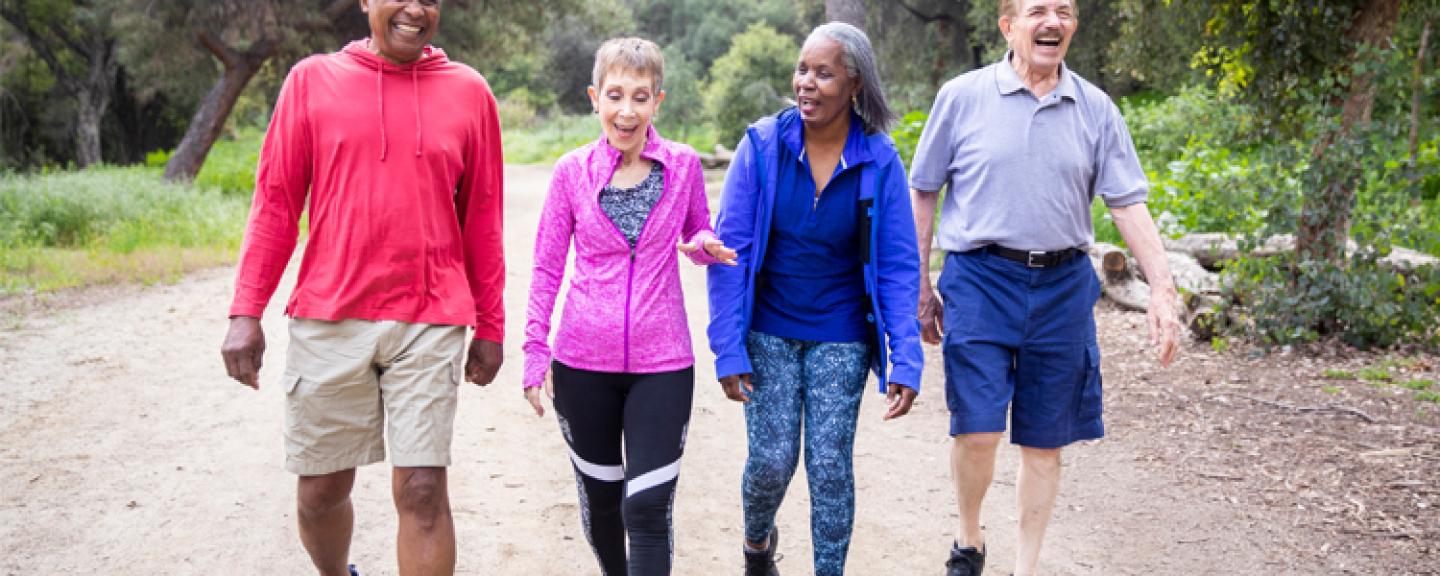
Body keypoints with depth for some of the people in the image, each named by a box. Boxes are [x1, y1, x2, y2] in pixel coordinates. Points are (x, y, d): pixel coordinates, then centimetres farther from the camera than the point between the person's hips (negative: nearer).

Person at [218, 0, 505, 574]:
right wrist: (246, 311, -1)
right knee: (321, 488, 10)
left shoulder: (469, 91, 6)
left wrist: (490, 325, 9)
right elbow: (275, 202, 5)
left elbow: (482, 219, 9)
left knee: (422, 491, -4)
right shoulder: (312, 80, 5)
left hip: (430, 322, 0)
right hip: (328, 319, 1)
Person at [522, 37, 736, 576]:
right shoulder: (572, 170, -3)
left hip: (662, 363, -1)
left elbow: (699, 239, 13)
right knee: (599, 497, 15)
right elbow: (547, 267, 3)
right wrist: (535, 350, -2)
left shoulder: (683, 165, -2)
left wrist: (705, 246, -11)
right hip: (583, 363, 1)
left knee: (647, 506, -6)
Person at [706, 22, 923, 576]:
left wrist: (906, 360, -11)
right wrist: (728, 348, -11)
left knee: (830, 466, 0)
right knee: (772, 460, 0)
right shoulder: (762, 145, -9)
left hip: (841, 338, 0)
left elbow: (898, 266, -5)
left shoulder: (880, 161, -8)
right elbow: (731, 249, -7)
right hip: (769, 331, 0)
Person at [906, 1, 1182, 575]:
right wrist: (919, 285, 4)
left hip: (1062, 286, 3)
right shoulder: (962, 96, 0)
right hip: (981, 277, -2)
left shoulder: (1096, 109, 6)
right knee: (977, 430, -11)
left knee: (1044, 441, 8)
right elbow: (922, 193, 6)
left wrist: (1162, 289, -4)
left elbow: (1128, 204, 5)